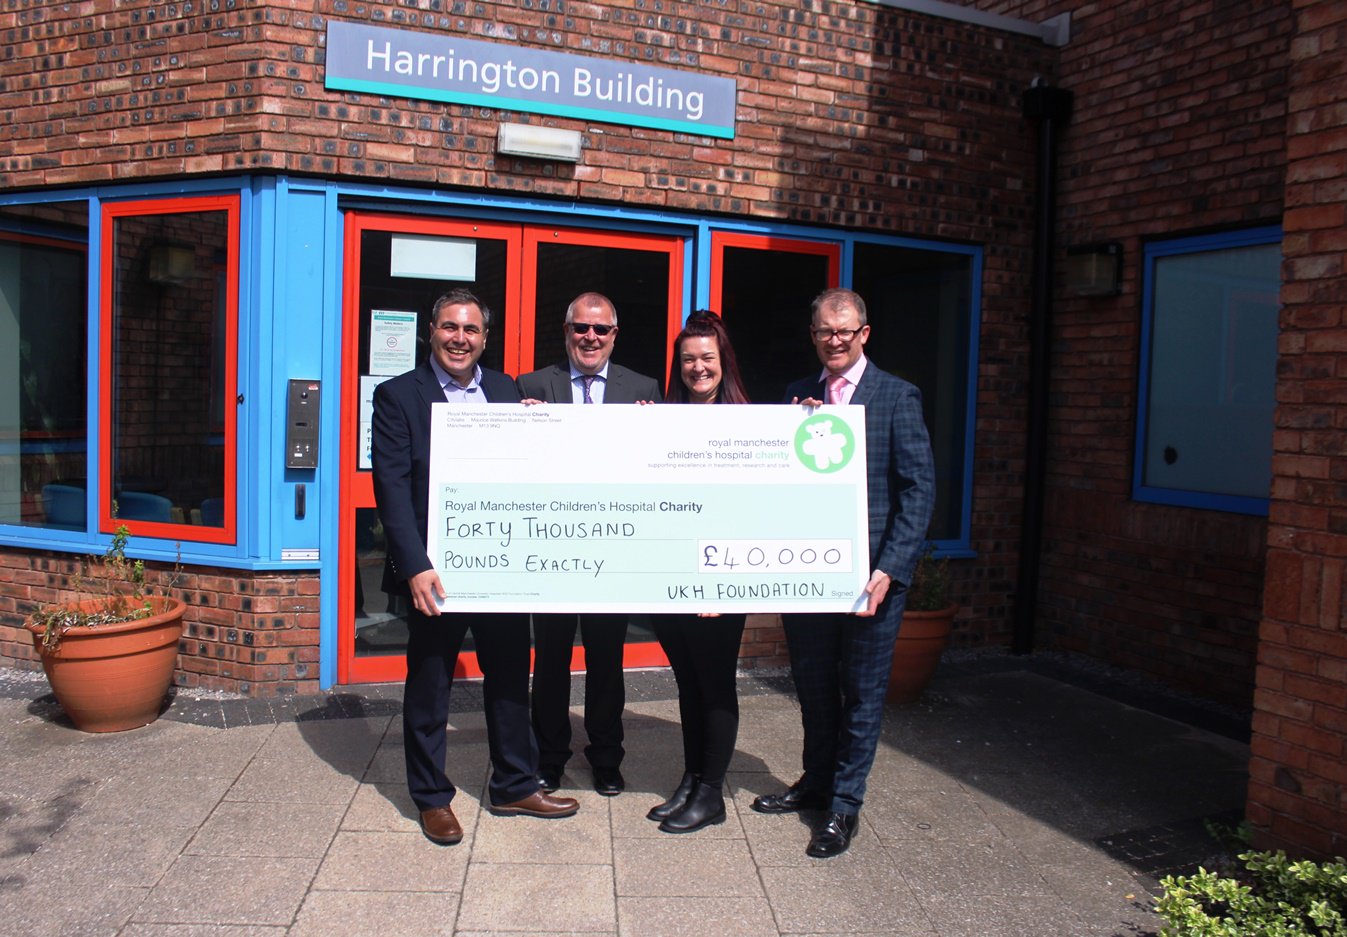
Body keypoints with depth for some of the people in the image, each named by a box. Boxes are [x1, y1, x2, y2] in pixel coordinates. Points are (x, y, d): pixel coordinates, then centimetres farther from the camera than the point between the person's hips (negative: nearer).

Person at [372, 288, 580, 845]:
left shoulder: (506, 391, 9)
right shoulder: (398, 396, -4)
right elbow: (392, 489, -11)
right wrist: (415, 566, -20)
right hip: (436, 570, -3)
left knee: (510, 678, 14)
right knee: (428, 688, 11)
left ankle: (514, 786, 32)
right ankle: (432, 797, 30)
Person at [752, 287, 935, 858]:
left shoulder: (897, 397, -4)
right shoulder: (798, 396, 10)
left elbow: (918, 490, -8)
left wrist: (889, 569, -16)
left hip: (870, 572, -4)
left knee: (862, 692, 7)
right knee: (812, 685, 17)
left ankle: (844, 805, 22)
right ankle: (816, 781, 37)